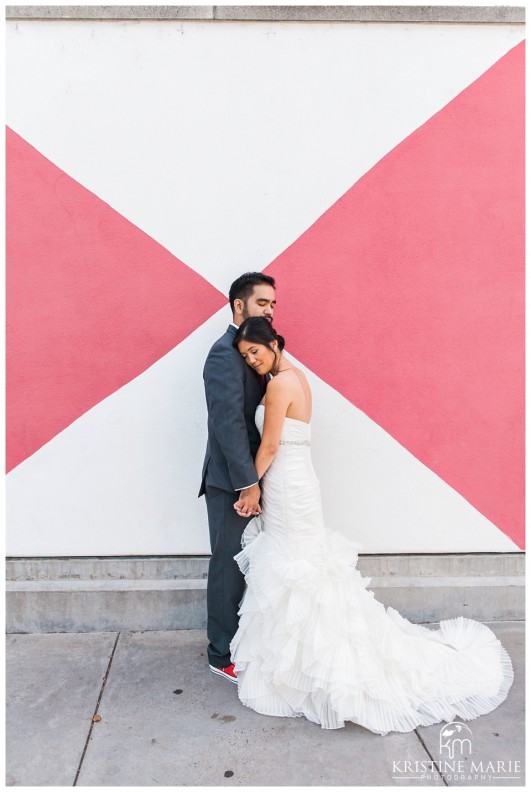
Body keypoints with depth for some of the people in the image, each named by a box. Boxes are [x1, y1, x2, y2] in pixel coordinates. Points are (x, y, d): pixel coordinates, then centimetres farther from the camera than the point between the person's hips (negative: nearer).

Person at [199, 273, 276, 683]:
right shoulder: (226, 353, -15)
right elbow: (228, 422, -22)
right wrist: (249, 483, -21)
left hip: (246, 476, 9)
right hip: (231, 480, -9)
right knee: (229, 567, 4)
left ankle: (237, 641, 34)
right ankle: (224, 656, 20)